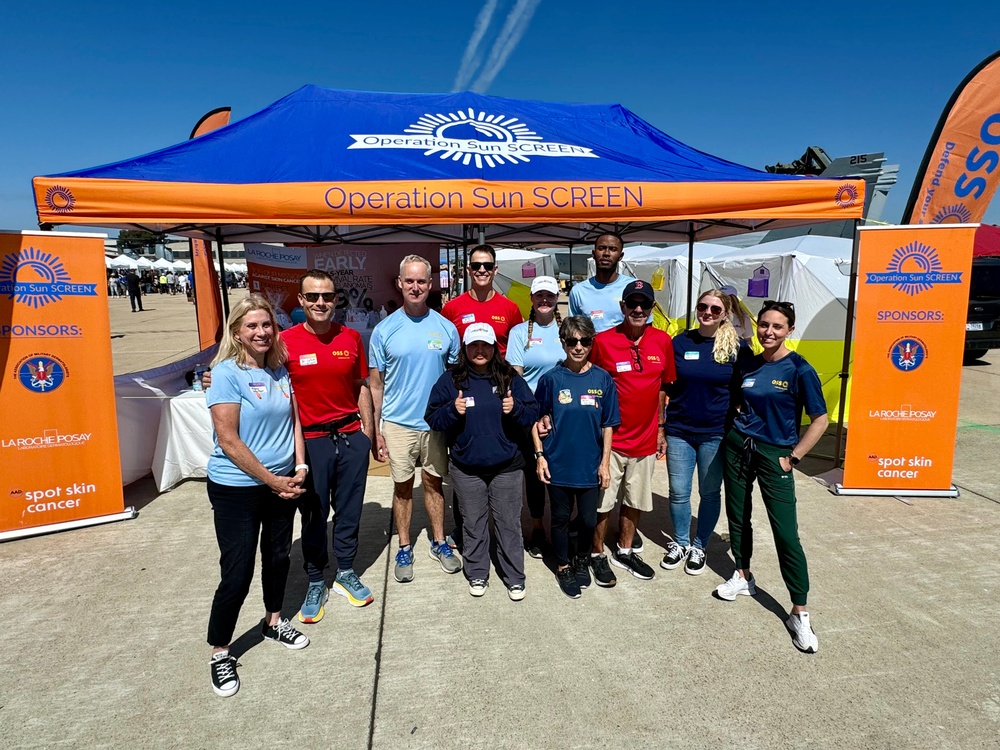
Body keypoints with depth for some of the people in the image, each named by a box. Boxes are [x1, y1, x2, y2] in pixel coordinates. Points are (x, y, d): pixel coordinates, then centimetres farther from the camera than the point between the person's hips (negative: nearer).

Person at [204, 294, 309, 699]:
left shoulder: (280, 369, 3)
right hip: (236, 489, -6)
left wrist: (300, 466, -5)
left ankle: (274, 622, 43)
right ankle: (220, 653, 23)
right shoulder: (227, 373, -15)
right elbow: (229, 441, -18)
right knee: (237, 573, 1)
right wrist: (271, 480, -15)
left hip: (282, 483, 6)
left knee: (278, 555, 20)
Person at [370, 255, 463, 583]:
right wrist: (376, 430, -3)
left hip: (436, 421, 1)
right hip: (398, 423, -1)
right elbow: (376, 384, -1)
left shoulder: (446, 328, -1)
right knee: (403, 486, 10)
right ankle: (404, 549, 26)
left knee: (433, 482, 13)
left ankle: (439, 543, 30)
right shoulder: (384, 330, -4)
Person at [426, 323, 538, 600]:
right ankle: (477, 574, 30)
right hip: (466, 468, 0)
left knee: (508, 523, 8)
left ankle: (515, 577, 24)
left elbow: (532, 414, 3)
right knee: (473, 524, 12)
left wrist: (515, 409, -17)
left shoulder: (511, 378, 1)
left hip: (506, 467, 0)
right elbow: (432, 418, 0)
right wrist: (453, 410, -18)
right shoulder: (449, 380, 0)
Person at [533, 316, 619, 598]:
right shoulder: (551, 378, -7)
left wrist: (605, 462, -1)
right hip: (558, 463, -1)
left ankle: (582, 557, 41)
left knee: (588, 519, 12)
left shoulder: (603, 379, -4)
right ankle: (563, 566, 35)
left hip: (590, 465, 1)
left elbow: (608, 425, 1)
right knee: (561, 517, 13)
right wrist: (540, 455, -4)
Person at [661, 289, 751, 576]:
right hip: (679, 432, 1)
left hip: (716, 434, -1)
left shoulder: (737, 347, -3)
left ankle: (699, 547, 30)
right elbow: (665, 387, 6)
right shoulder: (680, 343, 1)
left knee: (710, 493, 12)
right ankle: (680, 544, 29)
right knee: (678, 492, 8)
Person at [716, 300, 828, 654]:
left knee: (786, 533, -4)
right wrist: (735, 432, 6)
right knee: (737, 516, 15)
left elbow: (820, 419, -9)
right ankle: (743, 577, 36)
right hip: (738, 447, 5)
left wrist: (793, 457, -10)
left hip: (774, 455, -5)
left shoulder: (799, 369, -11)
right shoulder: (747, 365, 3)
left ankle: (799, 614, 7)